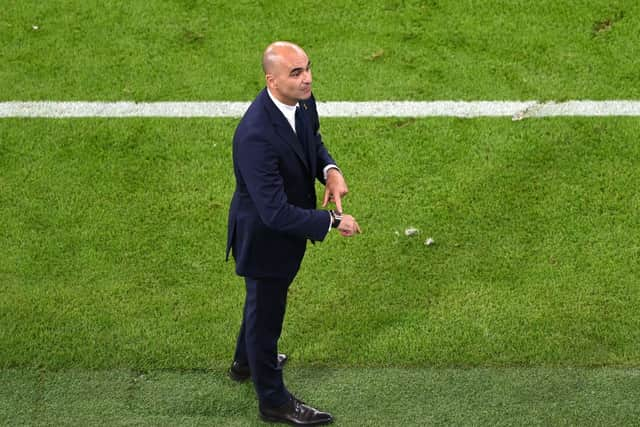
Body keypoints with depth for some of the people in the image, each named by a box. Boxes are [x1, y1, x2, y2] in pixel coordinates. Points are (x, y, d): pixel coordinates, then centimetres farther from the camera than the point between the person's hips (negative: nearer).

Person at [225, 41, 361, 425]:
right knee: (267, 312, 14)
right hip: (265, 235, -8)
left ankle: (247, 361, 58)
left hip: (287, 223, 9)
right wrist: (332, 221, -30)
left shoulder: (302, 102, -13)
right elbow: (275, 213, -37)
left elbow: (313, 139, 10)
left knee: (264, 297, 31)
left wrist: (330, 170, -11)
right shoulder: (256, 136, -39)